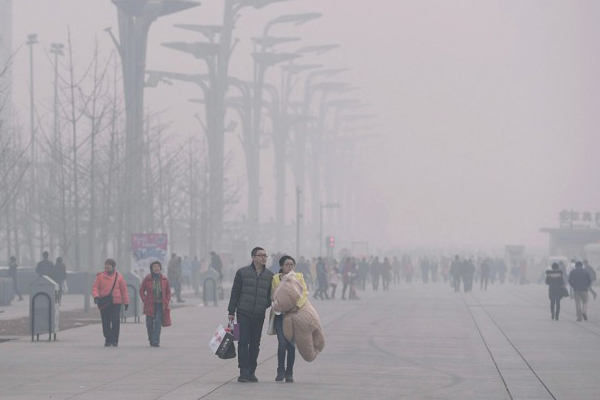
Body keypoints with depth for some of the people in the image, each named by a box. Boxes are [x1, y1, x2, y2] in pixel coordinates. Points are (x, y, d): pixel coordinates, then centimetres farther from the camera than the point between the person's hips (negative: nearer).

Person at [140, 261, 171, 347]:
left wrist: (166, 303, 1)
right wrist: (145, 300, -1)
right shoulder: (147, 279, 0)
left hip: (160, 305, -1)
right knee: (149, 323, 7)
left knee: (158, 322, -10)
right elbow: (141, 290, 8)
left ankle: (156, 342, -11)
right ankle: (151, 339, 28)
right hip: (150, 305, 1)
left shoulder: (164, 279, 3)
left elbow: (168, 292, 9)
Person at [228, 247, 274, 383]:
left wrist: (268, 306, 2)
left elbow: (271, 295, 17)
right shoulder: (242, 272, 3)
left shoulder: (270, 275, 10)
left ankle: (251, 372, 12)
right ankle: (244, 372, -9)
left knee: (255, 343, 5)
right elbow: (235, 292, 4)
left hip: (259, 315, 3)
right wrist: (231, 311, 2)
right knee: (243, 342, -9)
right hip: (243, 314, -3)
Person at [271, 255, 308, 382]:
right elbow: (273, 296, 9)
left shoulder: (298, 276, 6)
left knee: (291, 343, 1)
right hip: (280, 314, 0)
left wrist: (297, 305, -20)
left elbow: (305, 292, -4)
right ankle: (280, 372, -4)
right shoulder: (275, 278, 6)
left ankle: (289, 373, 13)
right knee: (282, 342, -14)